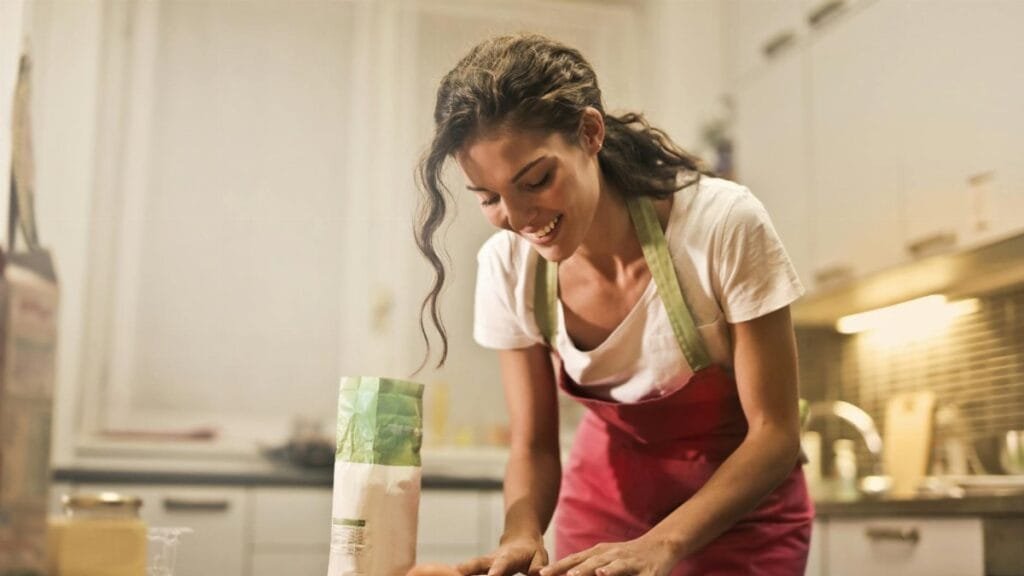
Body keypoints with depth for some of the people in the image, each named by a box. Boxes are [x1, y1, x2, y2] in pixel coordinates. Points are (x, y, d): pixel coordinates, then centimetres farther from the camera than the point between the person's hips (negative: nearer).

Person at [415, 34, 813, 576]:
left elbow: (774, 433, -21)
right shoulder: (508, 267, -18)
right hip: (609, 487, 3)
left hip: (740, 502, -2)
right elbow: (533, 447, -8)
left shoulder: (725, 226, -29)